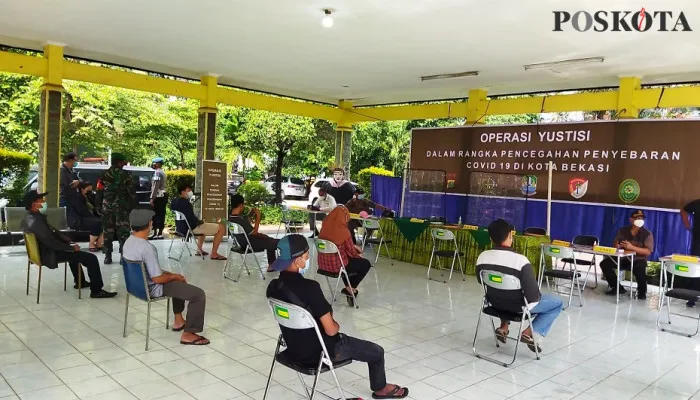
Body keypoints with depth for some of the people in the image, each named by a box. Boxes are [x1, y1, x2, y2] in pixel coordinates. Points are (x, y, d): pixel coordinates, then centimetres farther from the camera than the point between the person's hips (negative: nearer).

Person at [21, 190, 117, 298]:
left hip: (42, 251, 11)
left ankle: (80, 281, 43)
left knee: (74, 251, 36)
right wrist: (72, 247, -18)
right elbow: (52, 243, -30)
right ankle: (96, 291, -2)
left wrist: (64, 237, 5)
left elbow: (50, 231, 14)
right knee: (91, 258, -10)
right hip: (49, 254, -11)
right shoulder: (37, 221, -29)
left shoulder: (29, 218, 4)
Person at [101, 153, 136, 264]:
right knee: (123, 232, 0)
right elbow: (132, 193, -7)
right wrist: (133, 208, -1)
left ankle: (108, 256, 12)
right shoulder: (126, 175, -6)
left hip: (107, 207, 3)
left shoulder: (105, 175, 5)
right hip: (122, 207, -3)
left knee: (108, 231, 9)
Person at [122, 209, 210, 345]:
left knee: (178, 281, 33)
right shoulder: (147, 248, -31)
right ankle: (188, 334, 1)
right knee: (199, 295, -8)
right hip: (152, 289, -10)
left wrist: (169, 273, 10)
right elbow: (157, 279, -26)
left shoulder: (129, 242, -2)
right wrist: (174, 276, -8)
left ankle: (179, 321, 38)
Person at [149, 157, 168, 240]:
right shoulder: (162, 172, 17)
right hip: (163, 195, 9)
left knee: (155, 215, -6)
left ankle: (155, 233, -5)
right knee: (161, 214, 9)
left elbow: (156, 186, -19)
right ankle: (160, 233, 12)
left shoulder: (157, 172, -12)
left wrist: (152, 198, -20)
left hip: (158, 196, -9)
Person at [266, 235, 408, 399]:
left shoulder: (273, 286, -8)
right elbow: (331, 330, -25)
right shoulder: (309, 287, -31)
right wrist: (336, 325, -2)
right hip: (318, 352, -7)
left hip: (293, 348, 8)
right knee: (376, 352, 13)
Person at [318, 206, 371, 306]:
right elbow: (351, 252, -8)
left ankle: (349, 287, 38)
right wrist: (358, 254, 13)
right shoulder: (343, 231, -22)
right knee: (366, 263, 16)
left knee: (347, 257, 36)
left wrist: (354, 247, 19)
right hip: (336, 266, -6)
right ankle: (351, 289, 24)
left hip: (323, 263, 7)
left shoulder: (325, 228, -2)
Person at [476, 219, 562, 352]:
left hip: (495, 302, 5)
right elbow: (533, 296, -26)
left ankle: (503, 327, 23)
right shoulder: (520, 260, -29)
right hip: (519, 307, -5)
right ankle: (529, 333, 4)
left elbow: (481, 281, 5)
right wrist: (537, 296, -2)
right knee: (557, 302, 18)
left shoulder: (482, 257, -14)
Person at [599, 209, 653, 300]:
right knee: (604, 263, -16)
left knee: (639, 269, -38)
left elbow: (648, 252, -14)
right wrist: (617, 245, -16)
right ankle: (617, 287, 0)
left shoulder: (647, 234, -5)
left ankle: (642, 292, -8)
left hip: (638, 259, -4)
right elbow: (614, 244, 10)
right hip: (623, 258, 4)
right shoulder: (623, 230, 6)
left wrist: (632, 247, -26)